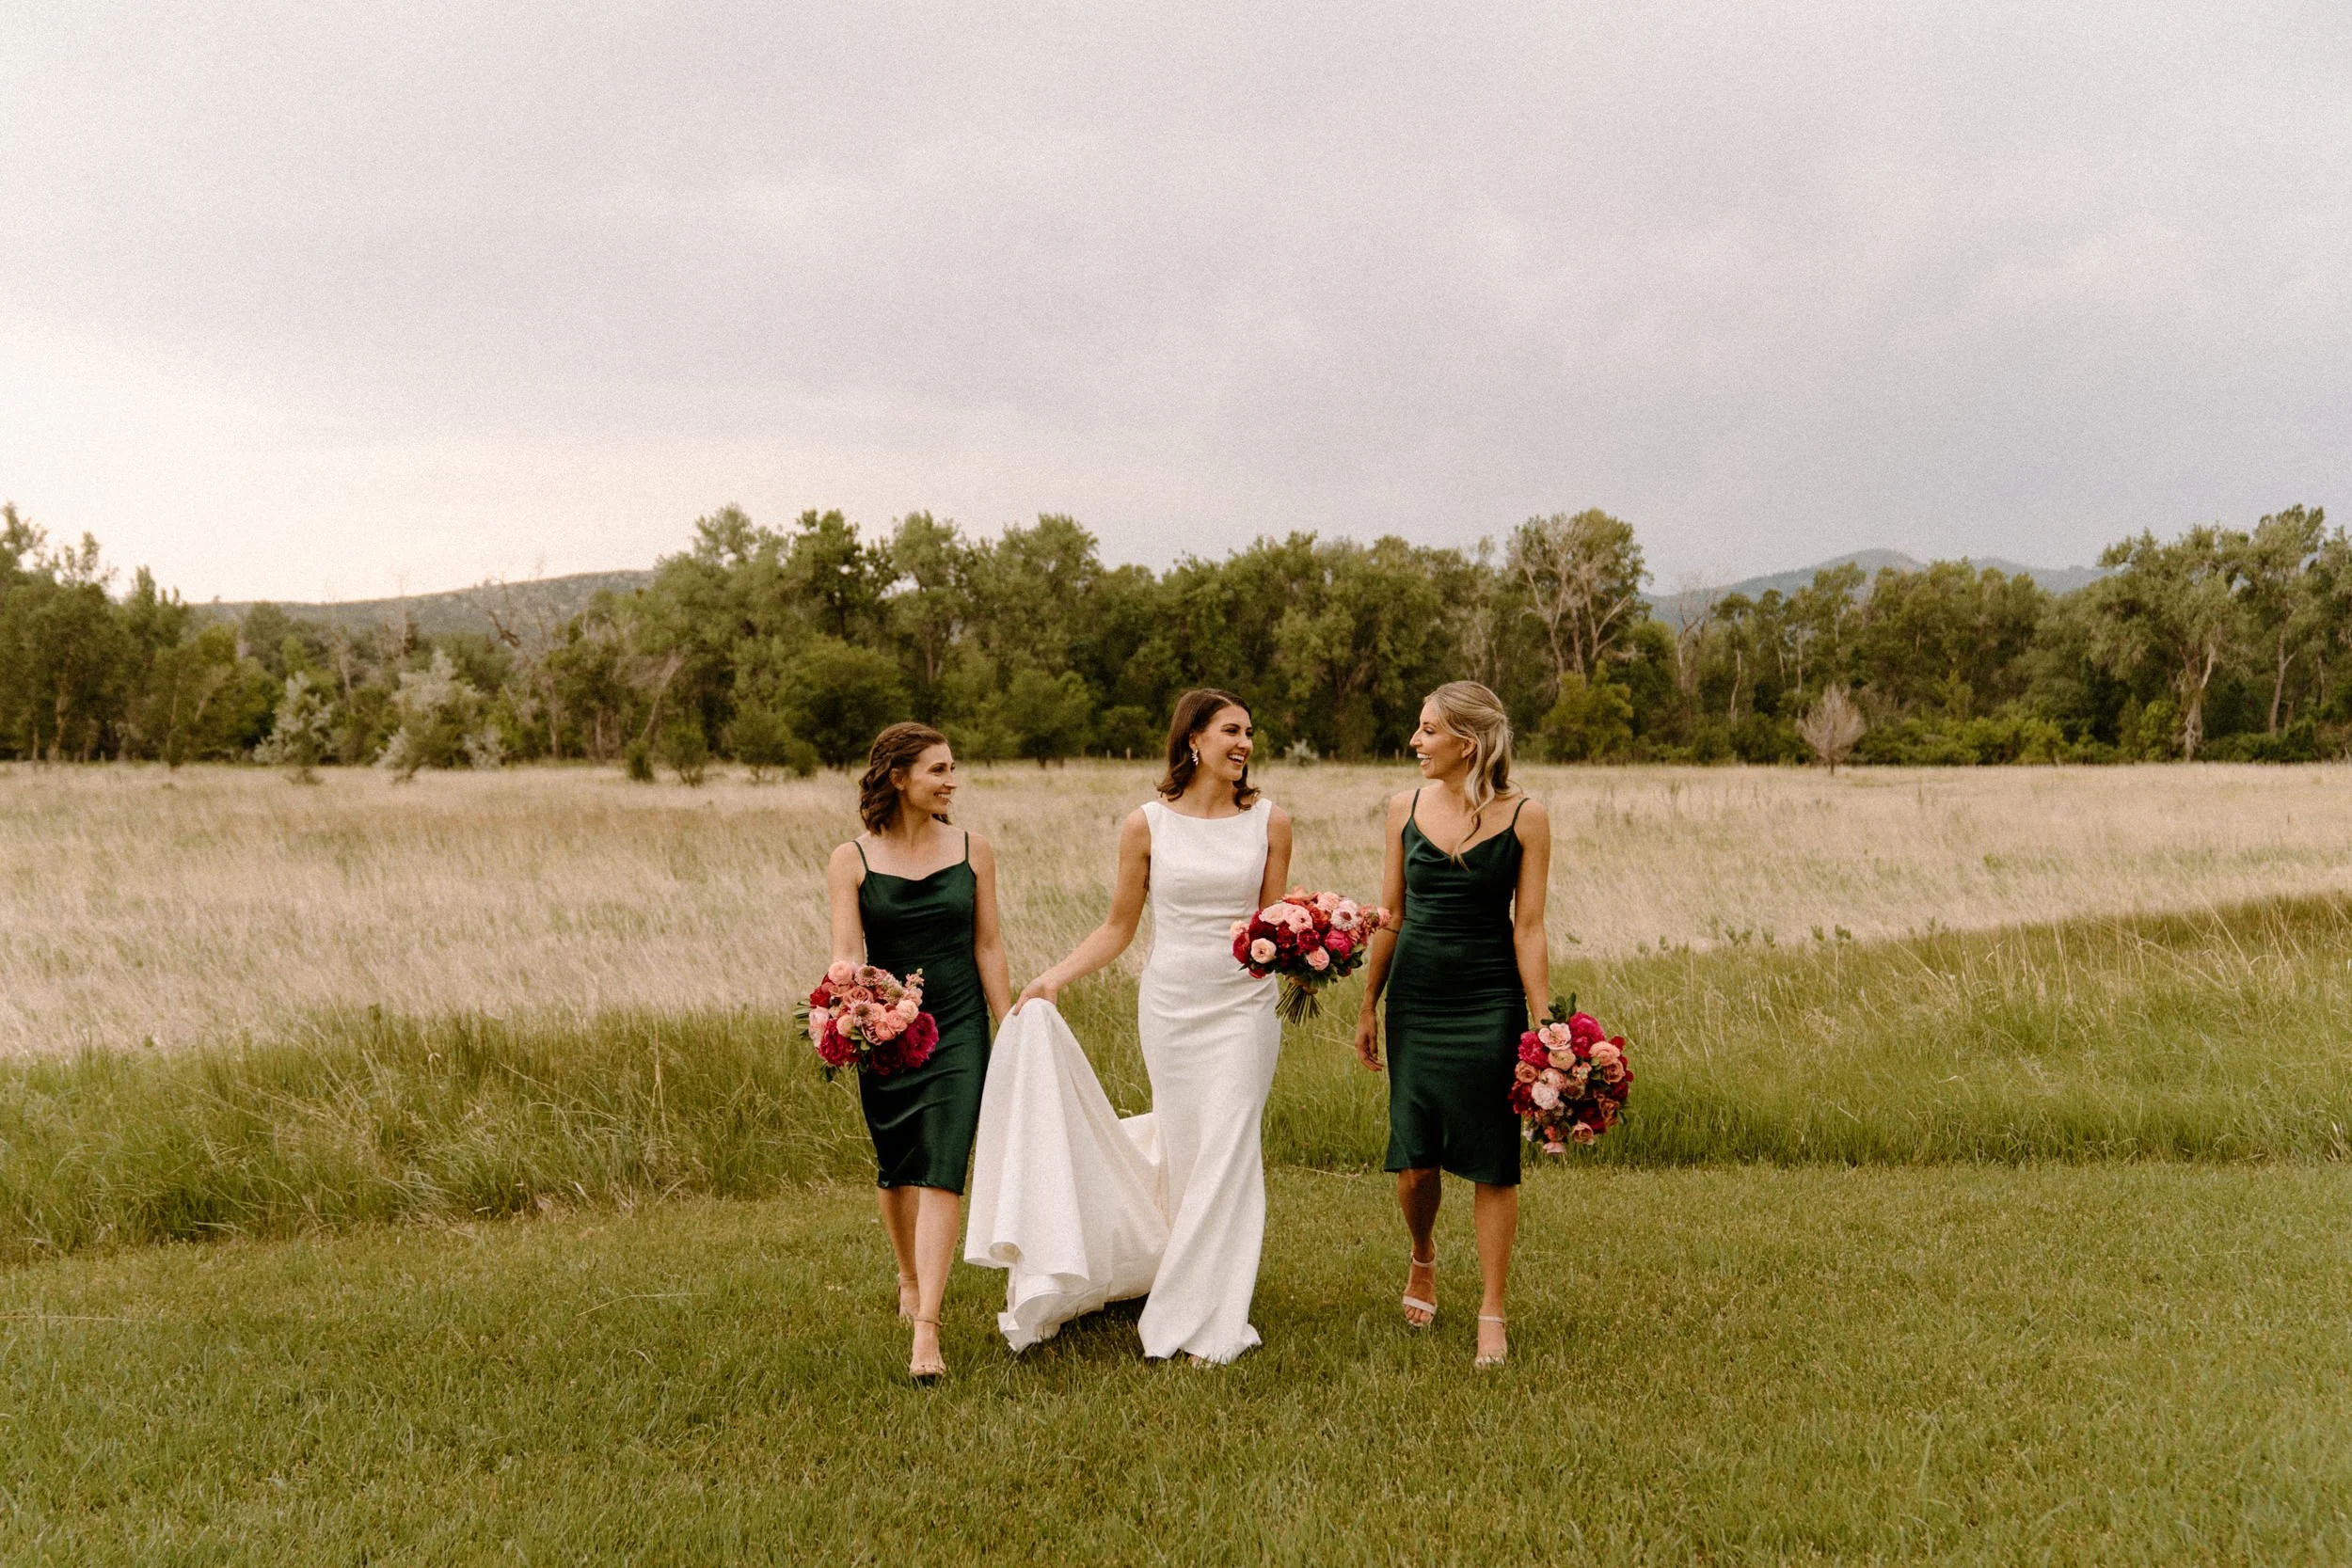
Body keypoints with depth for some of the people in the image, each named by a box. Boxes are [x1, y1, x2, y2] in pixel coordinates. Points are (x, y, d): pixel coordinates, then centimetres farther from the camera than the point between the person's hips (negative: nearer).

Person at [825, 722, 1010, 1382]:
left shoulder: (972, 851, 1)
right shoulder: (852, 860, -4)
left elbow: (988, 946, 4)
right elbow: (846, 950, -11)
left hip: (958, 1029, 0)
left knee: (941, 1173, -11)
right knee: (895, 1169, 15)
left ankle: (926, 1328, -12)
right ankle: (909, 1279, 41)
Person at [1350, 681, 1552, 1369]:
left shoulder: (1524, 817, -6)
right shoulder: (1405, 808, 3)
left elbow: (1528, 928, -5)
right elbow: (1391, 916, 9)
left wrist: (1543, 1023, -8)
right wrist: (1367, 1006, 11)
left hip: (1490, 1006, -3)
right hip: (1415, 1001, 3)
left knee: (1492, 1163, 3)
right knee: (1414, 1161, 5)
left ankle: (1492, 1312, 16)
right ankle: (1423, 1258, 36)